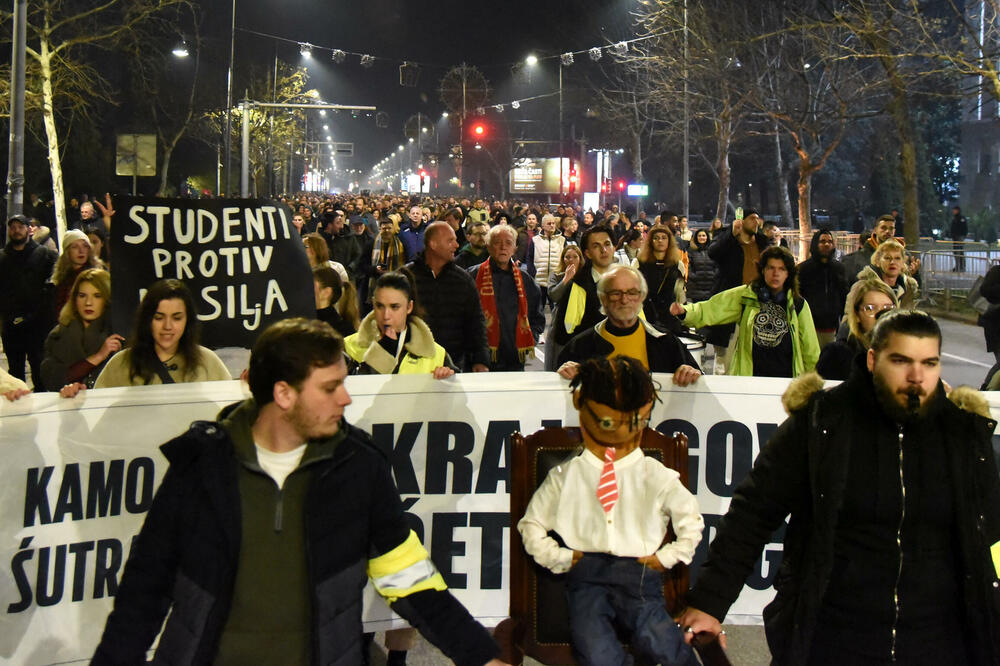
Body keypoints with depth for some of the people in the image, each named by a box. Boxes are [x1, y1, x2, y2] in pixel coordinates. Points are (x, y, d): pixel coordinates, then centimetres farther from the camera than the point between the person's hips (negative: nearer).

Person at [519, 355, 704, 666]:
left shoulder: (656, 477, 9)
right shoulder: (565, 476, 11)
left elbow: (691, 521, 15)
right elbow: (531, 524, 16)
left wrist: (666, 557, 6)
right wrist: (559, 558, 5)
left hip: (639, 574, 0)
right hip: (587, 576, 0)